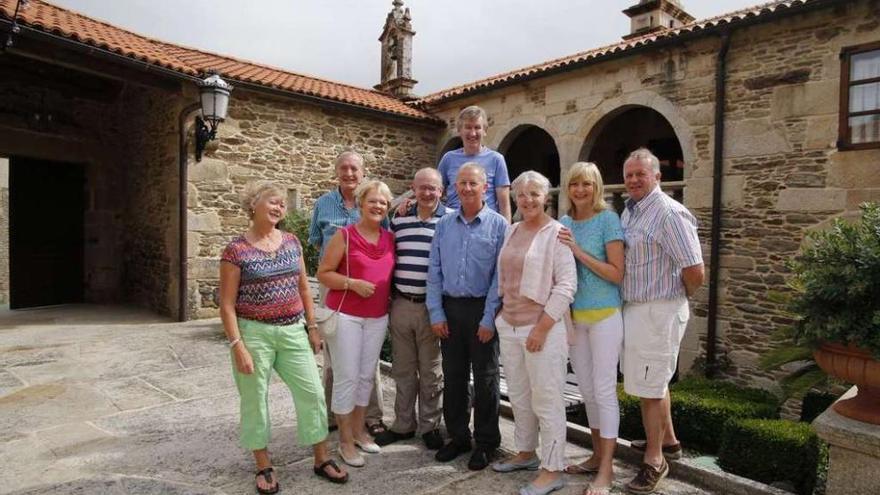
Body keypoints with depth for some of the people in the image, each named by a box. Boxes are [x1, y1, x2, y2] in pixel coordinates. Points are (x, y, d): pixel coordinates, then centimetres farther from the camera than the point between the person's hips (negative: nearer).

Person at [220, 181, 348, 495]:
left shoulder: (291, 242, 5)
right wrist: (237, 345, -14)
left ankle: (322, 460, 24)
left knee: (312, 392, 6)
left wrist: (312, 326, 10)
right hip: (254, 333, -4)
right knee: (256, 400, 9)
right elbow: (227, 304, -9)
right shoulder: (236, 250, -9)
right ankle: (264, 467, 28)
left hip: (293, 331, 4)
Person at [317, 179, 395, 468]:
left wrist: (388, 294, 3)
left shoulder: (390, 238, 6)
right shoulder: (345, 235, -9)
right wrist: (353, 283, -20)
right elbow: (323, 273, -9)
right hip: (345, 315, -5)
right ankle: (345, 440, 15)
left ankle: (359, 430, 30)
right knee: (347, 377, 1)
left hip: (378, 317, 5)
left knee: (367, 375, 14)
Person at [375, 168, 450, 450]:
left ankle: (429, 426, 26)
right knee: (403, 369, 15)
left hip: (432, 306, -3)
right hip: (401, 304, 4)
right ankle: (403, 424, 30)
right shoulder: (398, 220, 7)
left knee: (430, 370, 10)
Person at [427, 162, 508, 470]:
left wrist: (489, 318, -12)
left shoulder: (498, 225, -4)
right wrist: (436, 314, 0)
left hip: (482, 309, -3)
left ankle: (486, 443, 24)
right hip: (450, 308, 4)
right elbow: (434, 272, 6)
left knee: (485, 379, 8)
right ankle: (457, 437, 29)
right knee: (453, 377, 12)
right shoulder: (444, 225, 7)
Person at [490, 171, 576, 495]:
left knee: (546, 400, 2)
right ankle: (526, 453, 35)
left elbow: (567, 285, -15)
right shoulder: (512, 231, 11)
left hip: (543, 327, -7)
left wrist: (542, 327, -17)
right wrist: (501, 315, 14)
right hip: (510, 325, 7)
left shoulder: (556, 233, -9)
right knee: (518, 395, 18)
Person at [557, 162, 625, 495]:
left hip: (604, 315, -5)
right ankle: (597, 456, 30)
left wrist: (578, 251, -18)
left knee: (604, 390, 1)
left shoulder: (608, 219, -8)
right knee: (587, 389, 14)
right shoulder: (564, 222, 7)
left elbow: (617, 274, -13)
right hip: (573, 315, 6)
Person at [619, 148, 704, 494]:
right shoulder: (629, 211, 11)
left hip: (658, 312, -9)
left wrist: (675, 298, -4)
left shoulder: (669, 213, -17)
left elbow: (695, 271, -20)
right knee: (655, 382, 22)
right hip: (634, 309, 9)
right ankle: (667, 439, 41)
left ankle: (654, 461, 17)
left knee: (649, 388, 1)